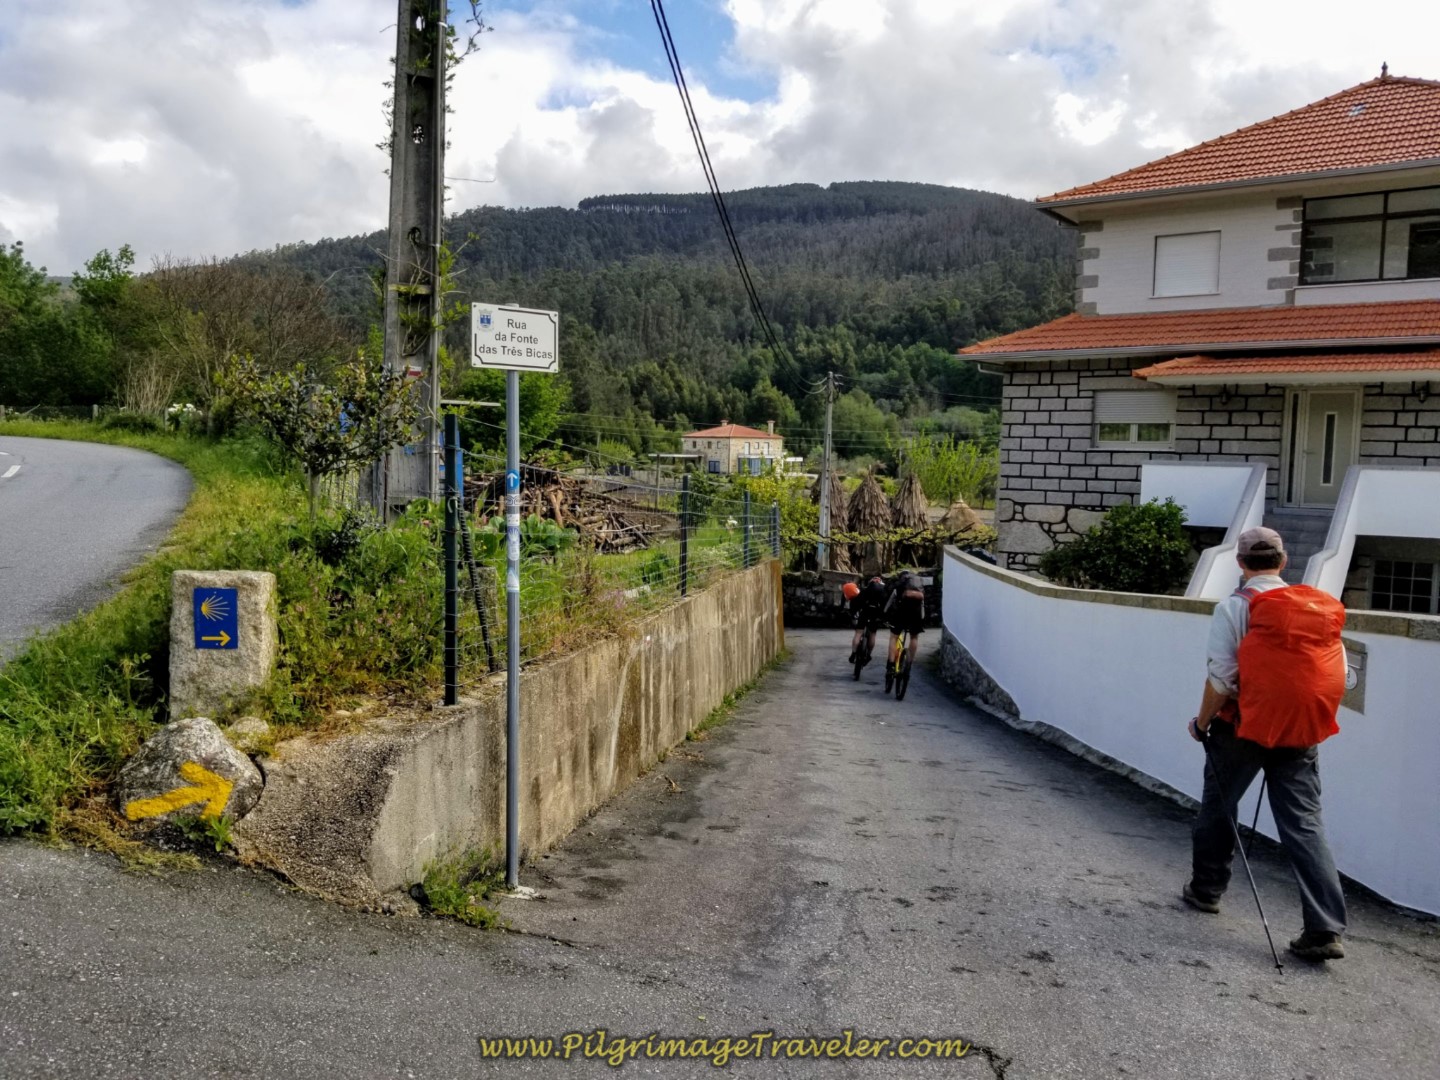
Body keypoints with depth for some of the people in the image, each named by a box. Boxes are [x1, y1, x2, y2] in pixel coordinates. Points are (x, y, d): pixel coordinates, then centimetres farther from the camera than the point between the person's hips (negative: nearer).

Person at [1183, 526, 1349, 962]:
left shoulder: (1235, 607, -9)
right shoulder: (1323, 608, 7)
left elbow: (1221, 678, -12)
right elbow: (1339, 675, 10)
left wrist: (1202, 722, 1)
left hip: (1246, 726, -4)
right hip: (1302, 732, 4)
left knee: (1218, 805, 16)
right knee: (1305, 823, 4)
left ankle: (1205, 889, 30)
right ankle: (1325, 930, -3)